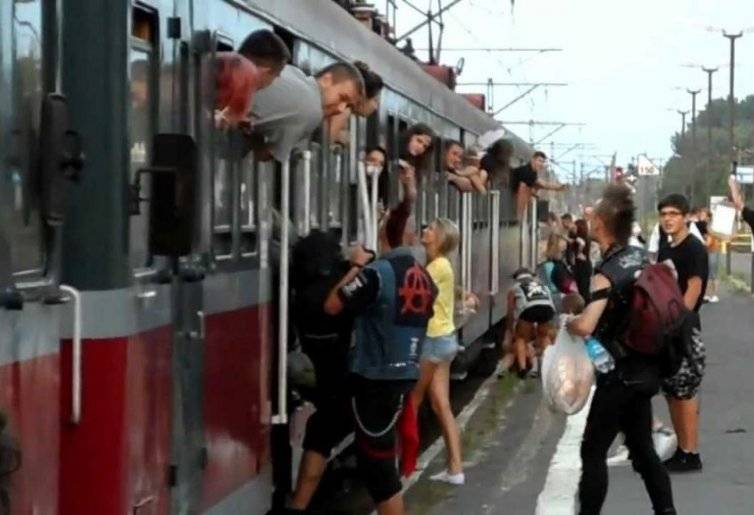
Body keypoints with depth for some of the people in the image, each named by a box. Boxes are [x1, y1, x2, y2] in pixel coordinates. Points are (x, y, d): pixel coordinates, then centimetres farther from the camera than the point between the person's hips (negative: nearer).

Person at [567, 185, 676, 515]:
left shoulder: (607, 274, -22)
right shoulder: (641, 258, 2)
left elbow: (585, 327, -35)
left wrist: (566, 322, -14)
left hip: (620, 374, -8)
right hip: (645, 369, 8)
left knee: (593, 451, 1)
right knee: (643, 449, 17)